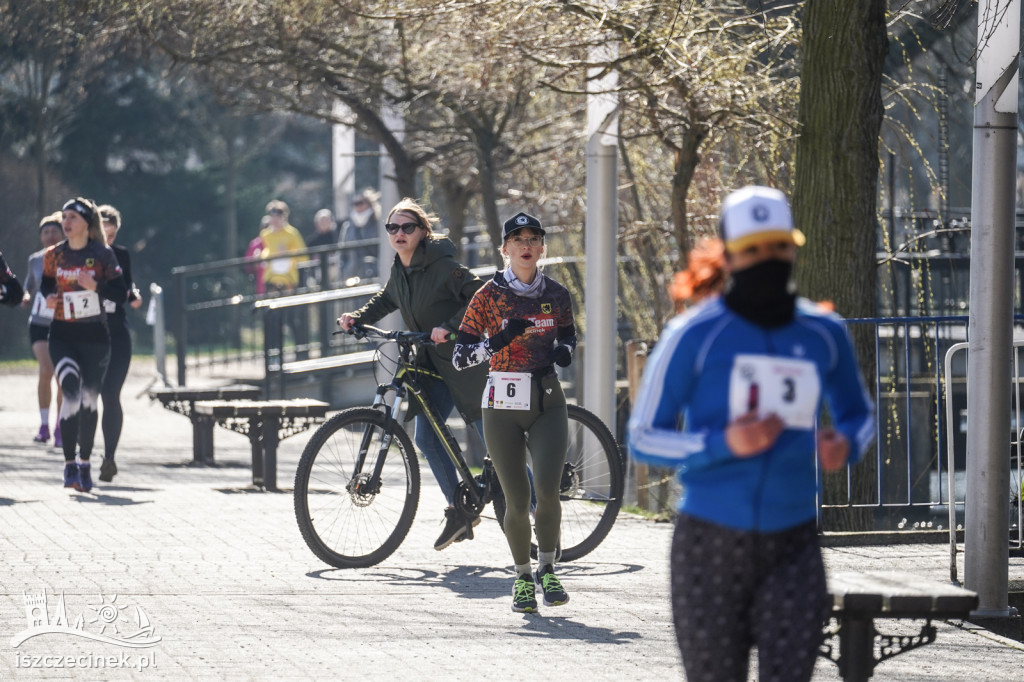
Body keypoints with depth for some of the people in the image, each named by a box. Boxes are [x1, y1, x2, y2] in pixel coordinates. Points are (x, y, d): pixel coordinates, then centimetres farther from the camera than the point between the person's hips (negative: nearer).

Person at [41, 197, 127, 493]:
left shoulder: (102, 255, -3)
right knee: (72, 394, -18)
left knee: (89, 399, 7)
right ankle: (70, 464, -13)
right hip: (62, 336, 0)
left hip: (94, 336, 0)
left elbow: (120, 292, -3)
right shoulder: (54, 255, 3)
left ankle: (85, 463, 22)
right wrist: (49, 296, -3)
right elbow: (46, 282, 19)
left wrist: (95, 286, -20)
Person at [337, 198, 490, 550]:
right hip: (433, 363, 8)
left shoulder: (442, 266, -19)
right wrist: (357, 318, 11)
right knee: (425, 436, 1)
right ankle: (460, 511, 15)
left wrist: (450, 327, -31)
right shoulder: (400, 270, 5)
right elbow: (386, 300, 24)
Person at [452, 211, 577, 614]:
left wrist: (564, 352, -3)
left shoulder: (557, 295, 4)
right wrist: (498, 341, -22)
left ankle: (547, 572, 5)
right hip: (503, 405, -1)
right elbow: (460, 357, -5)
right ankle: (523, 580, 20)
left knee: (547, 490, -16)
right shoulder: (489, 296, -4)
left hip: (548, 403, 1)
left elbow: (568, 336, 21)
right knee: (517, 502, -1)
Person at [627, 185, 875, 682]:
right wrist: (722, 444, -19)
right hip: (711, 544, -2)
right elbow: (643, 438, -3)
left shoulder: (823, 334, 6)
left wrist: (846, 446, -2)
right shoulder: (694, 335, -5)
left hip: (793, 546, 2)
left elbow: (858, 413, 23)